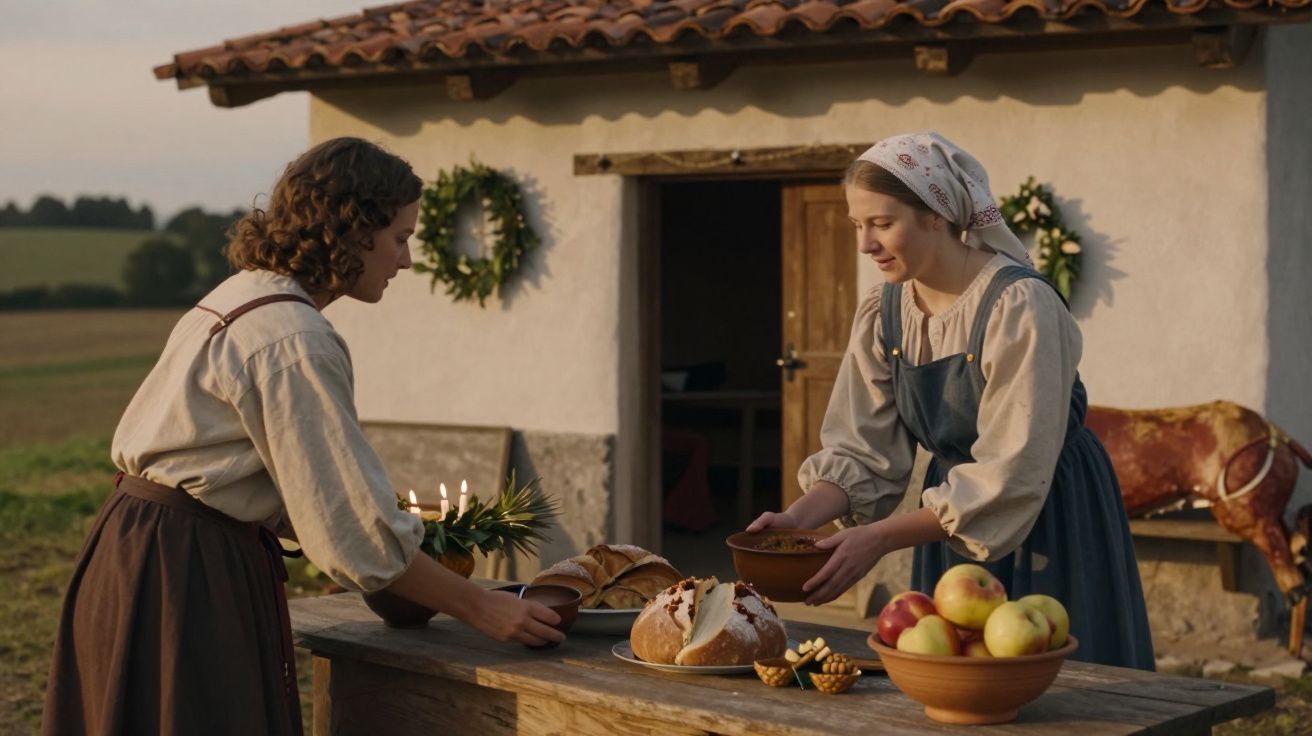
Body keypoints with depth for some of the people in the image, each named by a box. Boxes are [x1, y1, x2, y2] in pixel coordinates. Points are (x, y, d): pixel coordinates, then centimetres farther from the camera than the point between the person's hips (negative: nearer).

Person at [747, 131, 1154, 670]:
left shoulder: (1019, 305, -22)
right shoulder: (883, 313, -2)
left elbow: (1011, 475, -26)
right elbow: (863, 452, -1)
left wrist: (879, 538, -30)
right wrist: (799, 519, -20)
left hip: (1046, 528, -5)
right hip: (954, 520, 6)